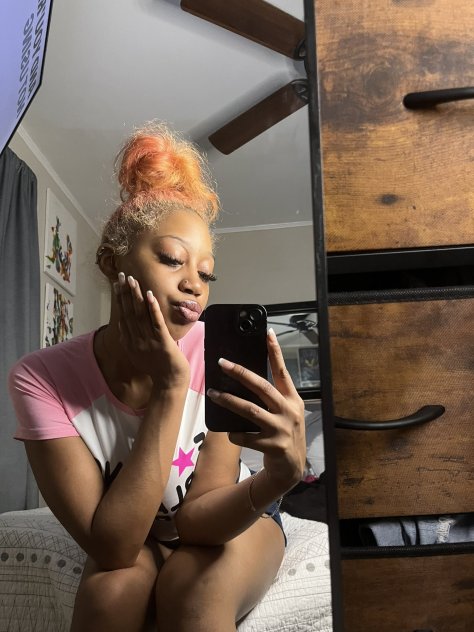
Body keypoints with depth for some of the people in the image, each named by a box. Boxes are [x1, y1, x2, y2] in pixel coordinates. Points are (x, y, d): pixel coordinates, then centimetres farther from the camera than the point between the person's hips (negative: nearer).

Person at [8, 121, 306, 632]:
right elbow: (112, 546, -28)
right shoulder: (41, 378, -24)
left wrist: (281, 475, -44)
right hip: (129, 542, 1)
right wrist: (170, 388, -36)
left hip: (226, 522, 0)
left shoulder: (221, 354, -24)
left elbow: (197, 516, -22)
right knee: (113, 584, -31)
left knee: (196, 582, -33)